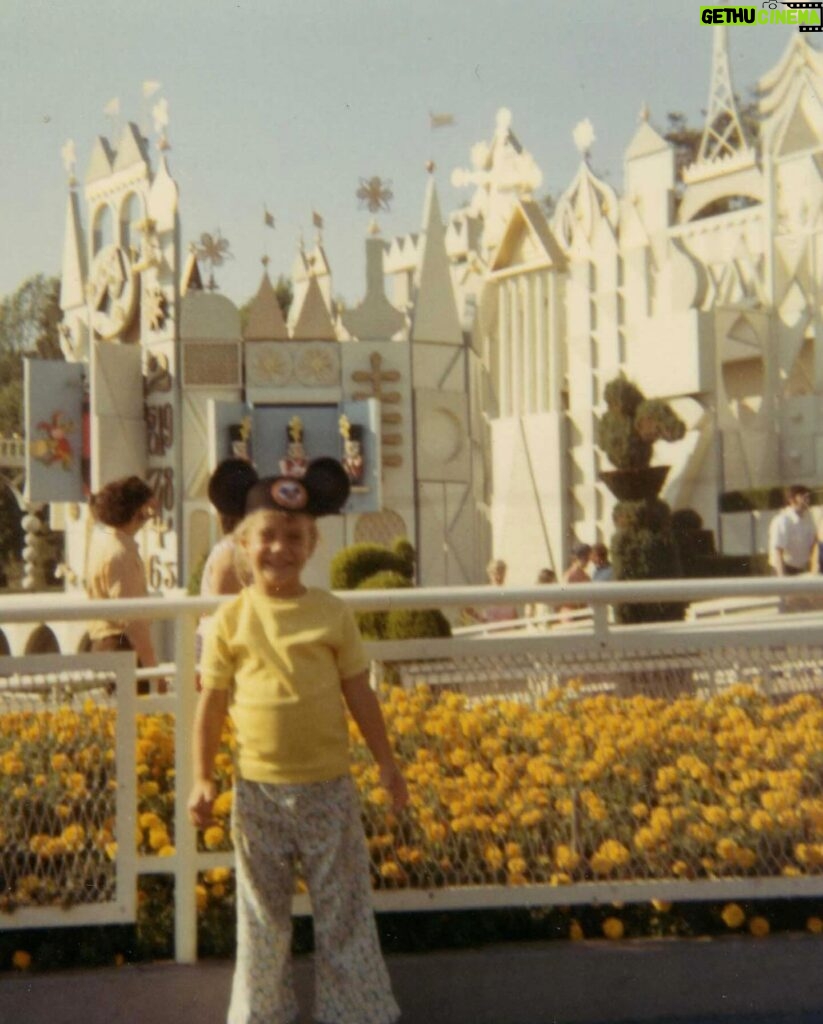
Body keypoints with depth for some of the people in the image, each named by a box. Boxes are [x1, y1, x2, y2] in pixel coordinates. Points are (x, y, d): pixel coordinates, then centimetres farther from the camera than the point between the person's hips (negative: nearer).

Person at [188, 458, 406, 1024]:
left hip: (328, 786, 0)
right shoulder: (231, 619, -2)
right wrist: (203, 779, 0)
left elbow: (359, 693, 4)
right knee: (262, 914, 12)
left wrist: (387, 762, 5)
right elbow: (212, 702, 2)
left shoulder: (332, 614, -2)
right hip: (258, 789, 0)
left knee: (344, 907, 8)